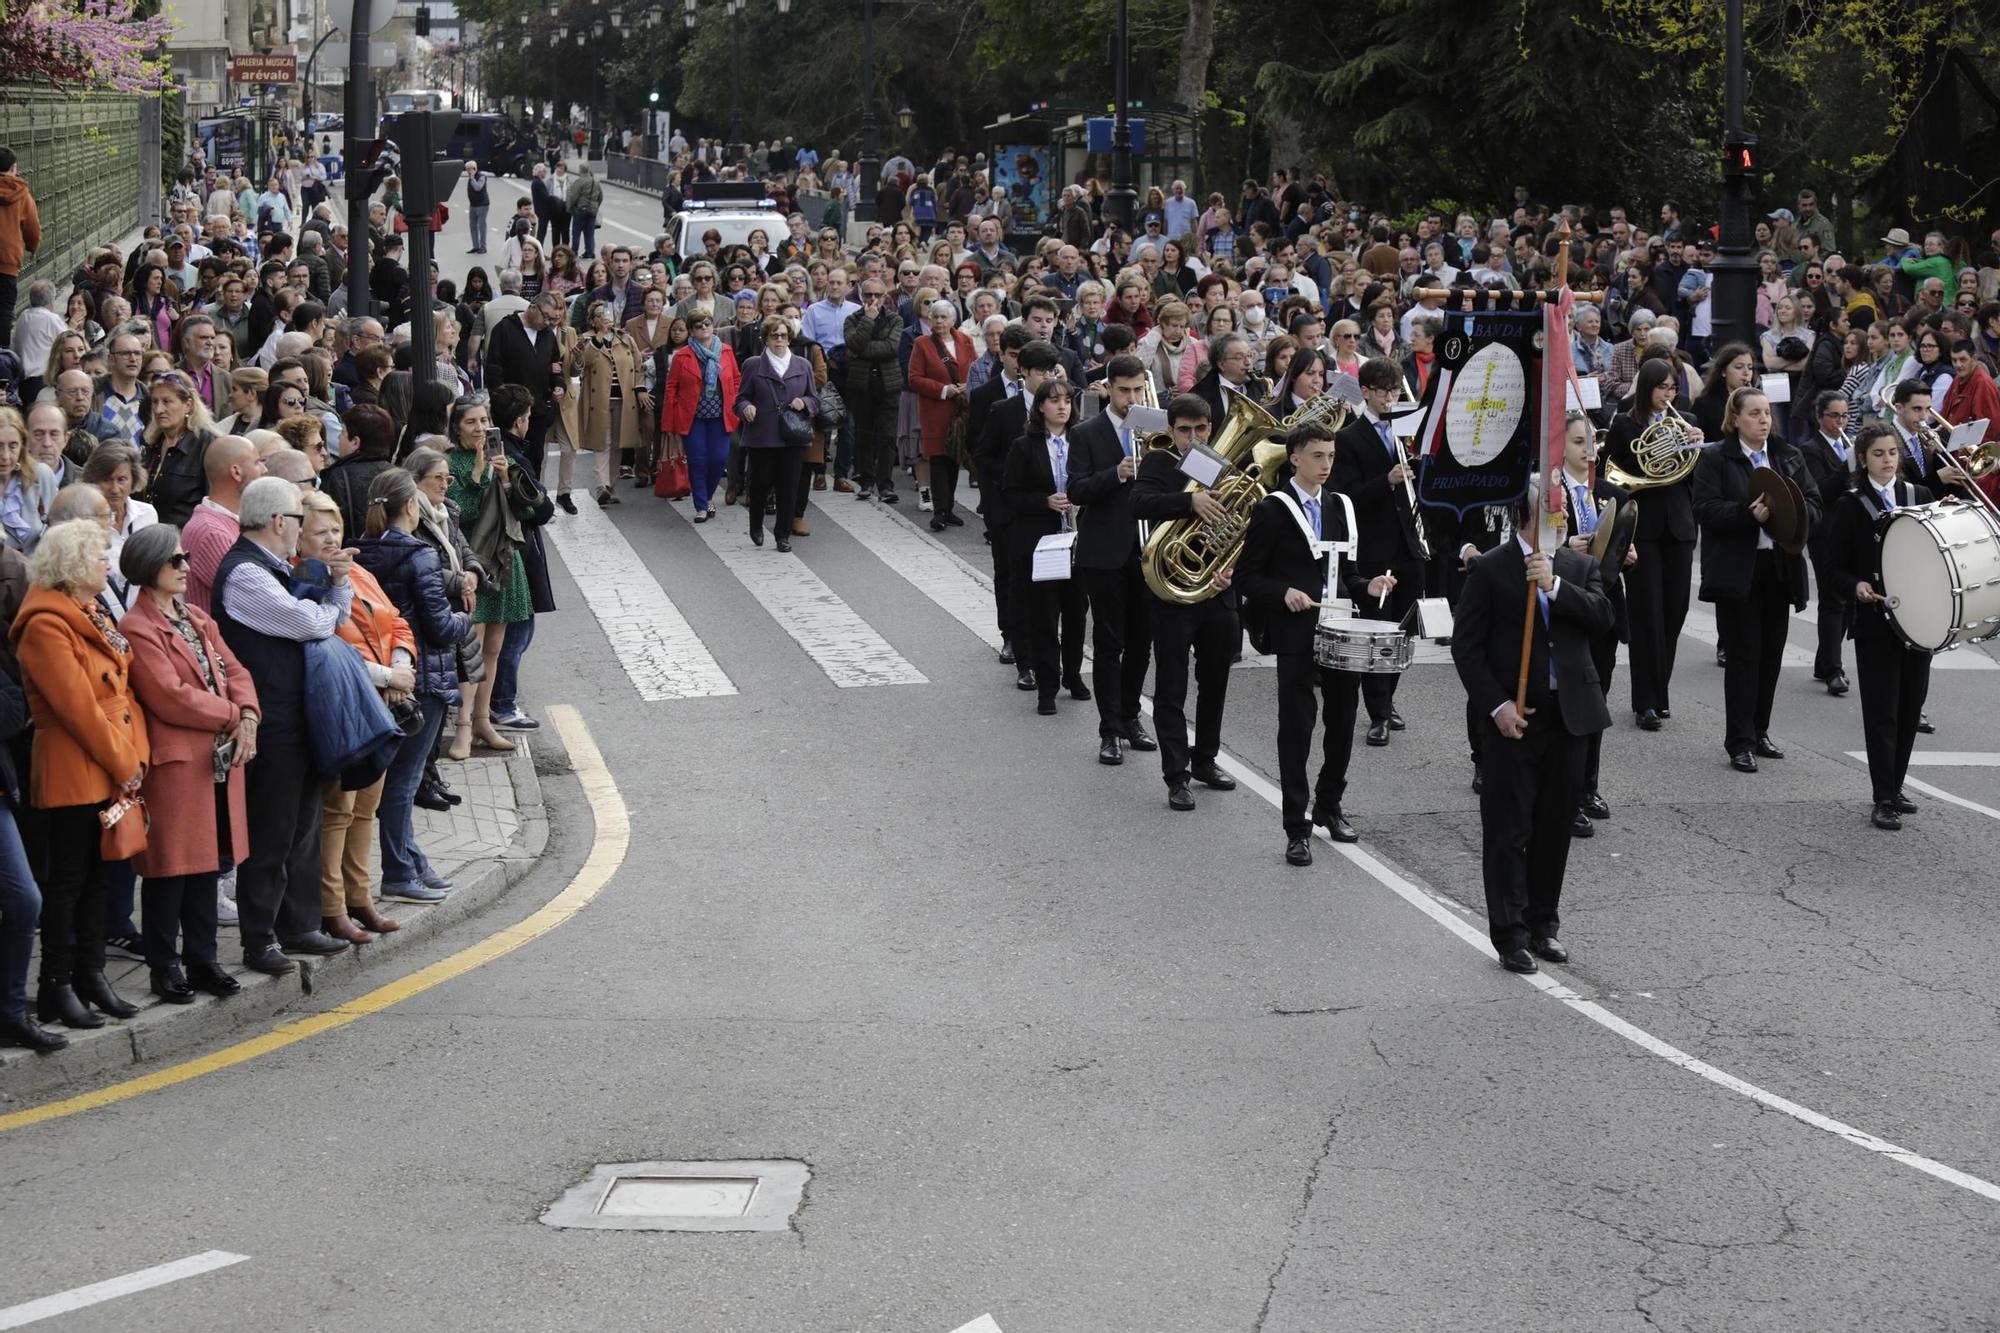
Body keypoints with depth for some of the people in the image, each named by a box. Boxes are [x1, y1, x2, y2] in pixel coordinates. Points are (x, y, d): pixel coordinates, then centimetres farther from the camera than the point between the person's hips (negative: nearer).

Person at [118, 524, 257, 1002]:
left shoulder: (198, 621, 17)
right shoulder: (137, 630, -11)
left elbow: (235, 671, 13)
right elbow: (170, 698, -18)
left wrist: (248, 717, -6)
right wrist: (232, 716, -11)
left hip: (220, 760, 8)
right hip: (175, 762, -8)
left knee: (207, 863, 13)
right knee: (171, 867, -1)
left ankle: (201, 958, 21)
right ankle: (164, 967, 7)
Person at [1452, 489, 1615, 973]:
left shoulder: (1580, 566, 10)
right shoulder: (1490, 569, -3)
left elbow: (1603, 616, -7)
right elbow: (1466, 644, -6)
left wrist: (1555, 586, -20)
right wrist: (1496, 705, -13)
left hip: (1569, 713, 4)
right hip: (1513, 716, -4)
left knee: (1556, 826, 11)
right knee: (1508, 830, -2)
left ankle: (1544, 924, 22)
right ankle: (1510, 934, 4)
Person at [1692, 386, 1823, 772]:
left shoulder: (1789, 457, 12)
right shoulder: (1715, 459, -2)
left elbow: (1814, 505, 7)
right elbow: (1706, 509, -13)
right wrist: (1748, 514, -26)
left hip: (1780, 569, 5)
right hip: (1736, 572, -5)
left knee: (1771, 655, 10)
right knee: (1743, 655, -5)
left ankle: (1758, 733, 22)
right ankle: (1740, 743, -1)